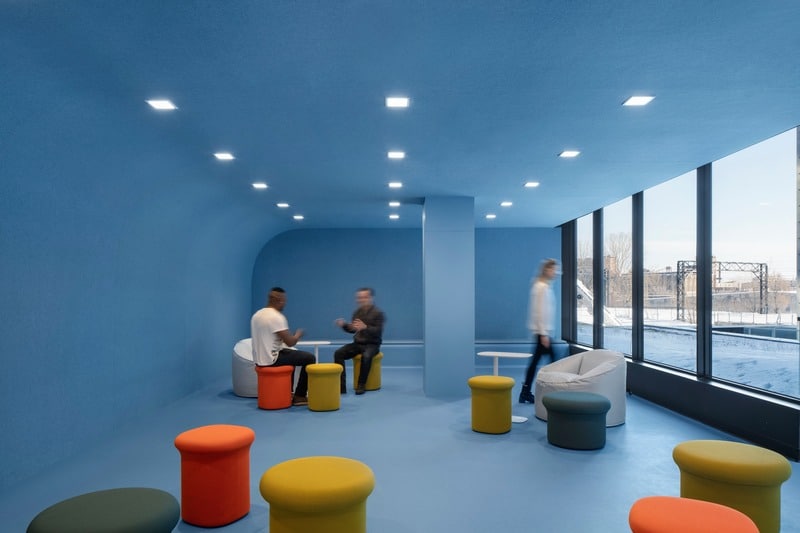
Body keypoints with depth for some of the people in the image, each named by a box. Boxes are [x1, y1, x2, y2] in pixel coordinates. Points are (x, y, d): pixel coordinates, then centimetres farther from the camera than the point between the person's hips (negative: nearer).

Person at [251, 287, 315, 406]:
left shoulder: (257, 315, 9)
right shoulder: (277, 317, -19)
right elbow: (290, 342, -19)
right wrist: (298, 334, 2)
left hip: (259, 359, 9)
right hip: (271, 359, -9)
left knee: (291, 353, 32)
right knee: (309, 358, -1)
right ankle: (299, 396, 4)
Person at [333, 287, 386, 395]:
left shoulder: (378, 313, -8)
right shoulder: (357, 312, 9)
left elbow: (378, 331, -18)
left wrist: (365, 327, -36)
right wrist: (344, 325, -5)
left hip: (372, 344, -5)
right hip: (357, 343, 5)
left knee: (366, 356, -39)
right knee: (338, 353, -20)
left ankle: (361, 385, -23)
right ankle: (341, 386, -23)